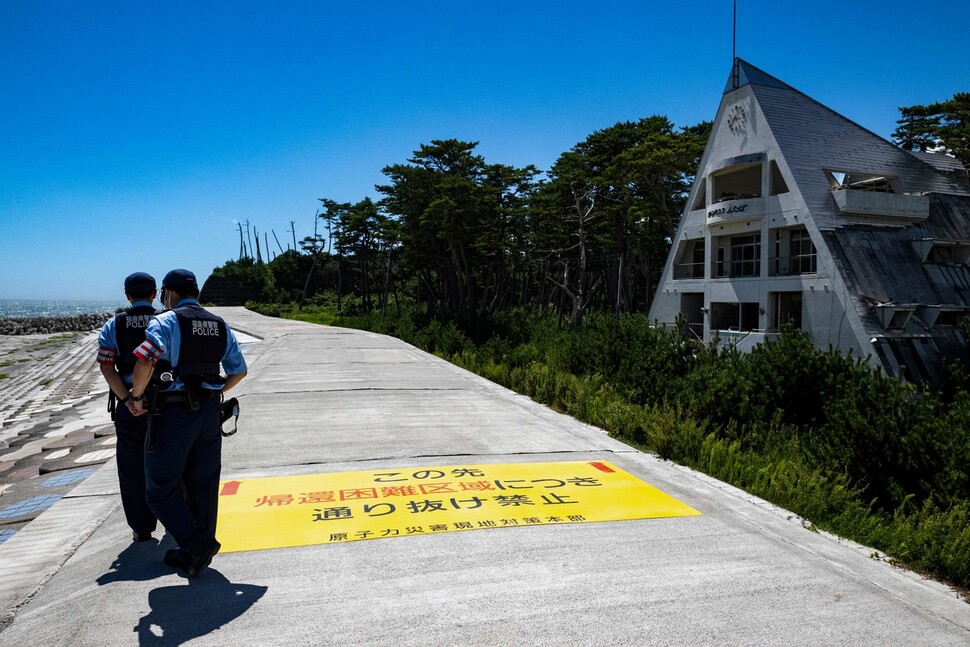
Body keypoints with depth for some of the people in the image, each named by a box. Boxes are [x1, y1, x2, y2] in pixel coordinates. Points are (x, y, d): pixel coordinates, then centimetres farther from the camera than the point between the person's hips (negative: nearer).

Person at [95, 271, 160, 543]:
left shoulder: (113, 326, 1)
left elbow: (106, 367, -9)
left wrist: (127, 400, -12)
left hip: (128, 404, 0)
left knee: (134, 467, 10)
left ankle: (142, 527, 15)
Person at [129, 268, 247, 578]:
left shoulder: (165, 322, -9)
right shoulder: (220, 325, 10)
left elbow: (145, 360, -27)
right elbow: (239, 371, 12)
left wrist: (137, 395, -11)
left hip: (172, 413, -6)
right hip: (209, 412, 6)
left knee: (162, 489, 7)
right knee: (203, 487, 13)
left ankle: (199, 543, 0)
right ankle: (193, 553, 23)